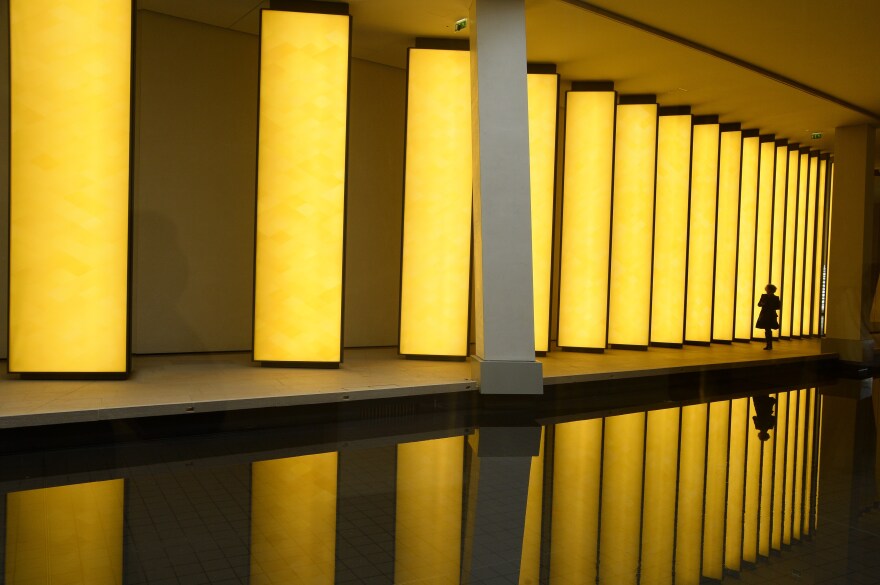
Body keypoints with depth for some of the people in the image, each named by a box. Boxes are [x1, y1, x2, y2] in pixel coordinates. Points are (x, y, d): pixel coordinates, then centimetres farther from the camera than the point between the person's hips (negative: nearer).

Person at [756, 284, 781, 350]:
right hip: (764, 315, 3)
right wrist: (762, 304, -14)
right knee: (767, 330, 6)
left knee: (768, 330, -9)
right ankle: (768, 345, 14)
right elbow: (759, 304, 8)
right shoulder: (763, 296, 7)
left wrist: (772, 308, -17)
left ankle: (770, 345, -2)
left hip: (771, 316, -3)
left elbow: (778, 306, 1)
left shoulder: (776, 298, -1)